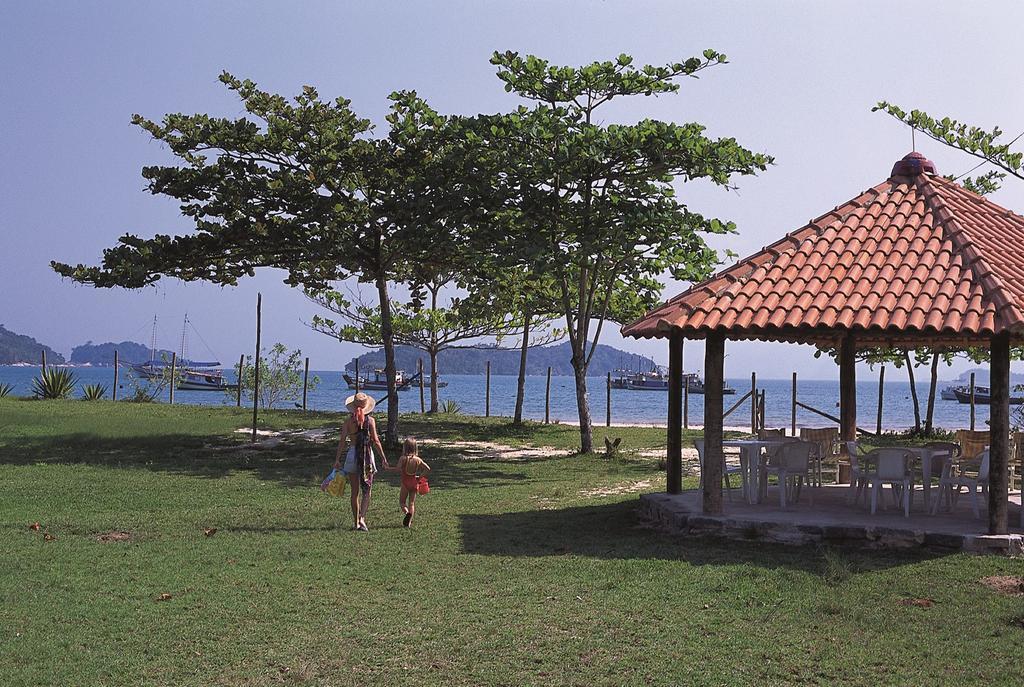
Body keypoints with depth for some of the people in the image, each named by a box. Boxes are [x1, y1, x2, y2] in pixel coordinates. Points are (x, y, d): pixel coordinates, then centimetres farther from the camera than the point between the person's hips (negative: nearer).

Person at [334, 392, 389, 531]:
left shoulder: (349, 421, -2)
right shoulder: (370, 420, -4)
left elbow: (342, 441, -3)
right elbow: (376, 441, -6)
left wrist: (337, 460, 3)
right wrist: (384, 459, -1)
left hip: (352, 454, 1)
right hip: (367, 455, -1)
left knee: (355, 492, 9)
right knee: (367, 490, 6)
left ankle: (356, 522, 13)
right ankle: (362, 518, -12)